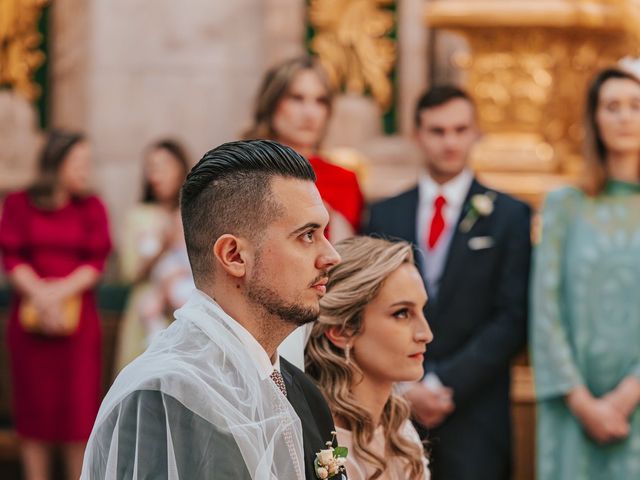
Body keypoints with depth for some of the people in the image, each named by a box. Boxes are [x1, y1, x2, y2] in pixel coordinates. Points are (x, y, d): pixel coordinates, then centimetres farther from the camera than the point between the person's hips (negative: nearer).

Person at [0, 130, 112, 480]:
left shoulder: (92, 208, 6)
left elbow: (97, 262, -1)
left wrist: (60, 292, -14)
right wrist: (40, 295, -16)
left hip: (77, 316, 0)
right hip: (30, 316, 0)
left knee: (78, 407, -2)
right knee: (34, 404, 2)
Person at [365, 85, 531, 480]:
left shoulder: (510, 215, 4)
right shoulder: (386, 215, 11)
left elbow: (512, 319, -3)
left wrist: (445, 385, -10)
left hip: (474, 418, -2)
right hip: (394, 407, 2)